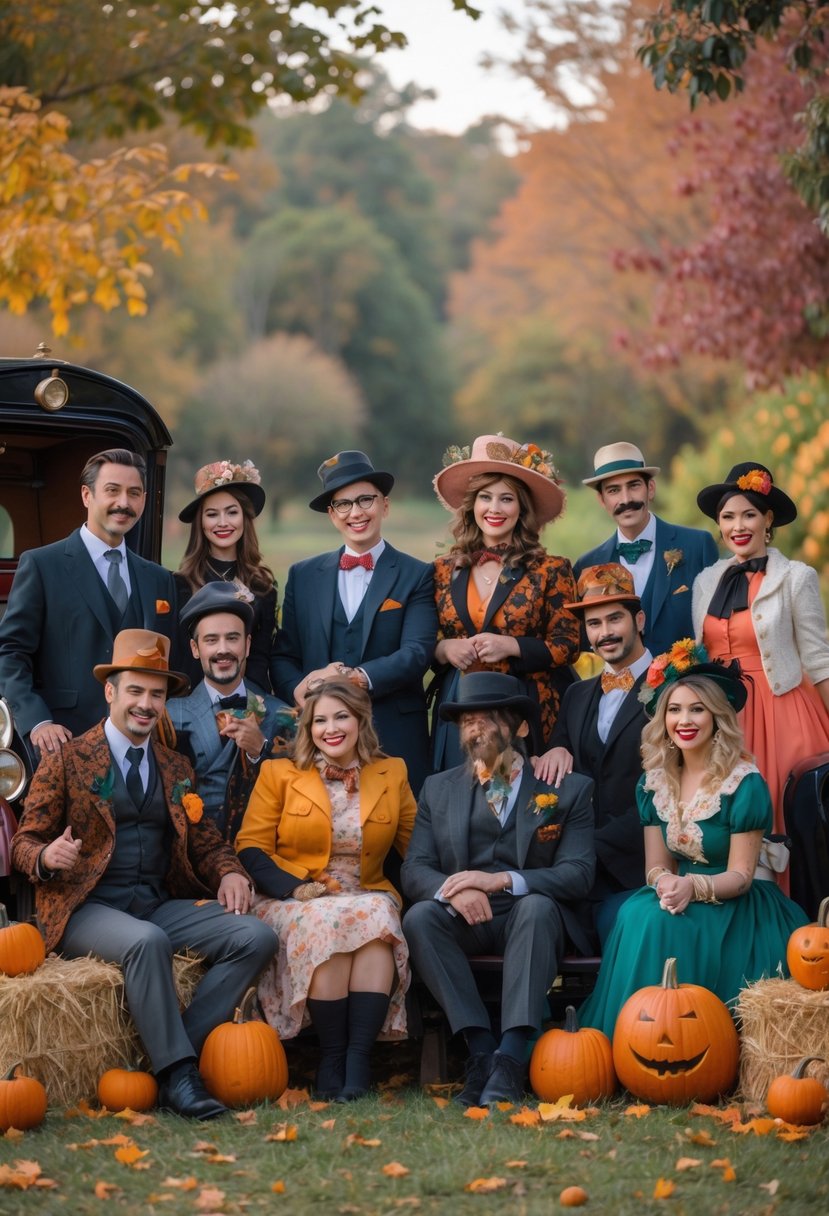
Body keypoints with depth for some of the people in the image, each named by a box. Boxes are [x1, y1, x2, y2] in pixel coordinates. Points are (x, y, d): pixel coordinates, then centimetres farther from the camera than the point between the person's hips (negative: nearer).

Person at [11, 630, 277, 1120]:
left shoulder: (177, 768, 19)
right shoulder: (66, 761, 4)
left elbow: (206, 842, 18)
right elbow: (26, 841, 2)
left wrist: (230, 873, -5)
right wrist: (47, 856, -22)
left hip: (161, 905, 5)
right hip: (86, 909, -5)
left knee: (257, 937, -19)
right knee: (147, 941, -39)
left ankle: (176, 1053, -21)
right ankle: (178, 1072, -30)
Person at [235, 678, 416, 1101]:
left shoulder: (391, 774, 14)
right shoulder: (279, 774, 9)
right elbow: (250, 847, 1)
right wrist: (295, 889, -16)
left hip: (369, 898, 1)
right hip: (295, 904, -1)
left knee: (378, 915, -34)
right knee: (327, 923, -35)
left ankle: (359, 1057, -37)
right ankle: (332, 1059, -27)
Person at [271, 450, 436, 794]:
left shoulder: (416, 576, 5)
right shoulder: (302, 576, 14)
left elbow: (417, 653, -7)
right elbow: (283, 656, 10)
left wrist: (357, 677, -22)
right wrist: (298, 692, -11)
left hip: (394, 739, -2)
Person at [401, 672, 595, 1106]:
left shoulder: (569, 789, 7)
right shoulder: (438, 789, 14)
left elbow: (578, 874, -6)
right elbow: (414, 870, 3)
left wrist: (503, 880, -22)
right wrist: (452, 890, -23)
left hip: (527, 919, -2)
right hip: (465, 922, 2)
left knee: (537, 906, -35)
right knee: (420, 916, -29)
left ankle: (510, 1059, -42)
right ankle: (481, 1049, -33)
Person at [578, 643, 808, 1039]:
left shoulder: (745, 784, -11)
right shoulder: (654, 783, 5)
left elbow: (740, 876, -12)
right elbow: (657, 865, 5)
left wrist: (693, 887, -32)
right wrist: (665, 882, -20)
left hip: (738, 907, -4)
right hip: (681, 896, 4)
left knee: (657, 923, -32)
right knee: (636, 915, -29)